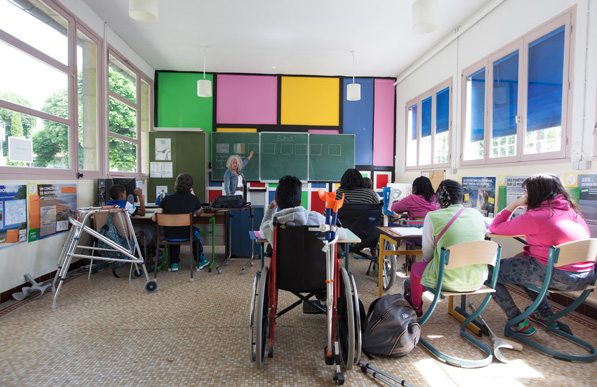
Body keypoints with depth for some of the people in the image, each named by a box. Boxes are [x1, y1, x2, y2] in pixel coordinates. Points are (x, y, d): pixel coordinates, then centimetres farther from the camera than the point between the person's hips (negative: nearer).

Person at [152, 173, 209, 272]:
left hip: (169, 236, 2)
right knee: (195, 231, 33)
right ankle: (200, 261, 42)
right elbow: (199, 213, 16)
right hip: (186, 235, -1)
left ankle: (174, 263, 36)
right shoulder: (193, 199, -4)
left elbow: (154, 218, -6)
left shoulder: (166, 199, -3)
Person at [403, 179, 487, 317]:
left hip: (450, 281, -5)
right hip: (478, 280, 6)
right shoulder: (477, 214, 3)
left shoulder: (432, 217, -9)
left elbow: (427, 255, 0)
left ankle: (416, 308, 47)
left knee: (416, 267, 24)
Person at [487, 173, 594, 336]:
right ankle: (546, 316, 34)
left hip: (560, 276, -9)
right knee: (521, 263, 31)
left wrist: (514, 204, 3)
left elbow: (495, 227, -6)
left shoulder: (535, 216, -13)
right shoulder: (571, 210, 11)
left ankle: (519, 323, 6)